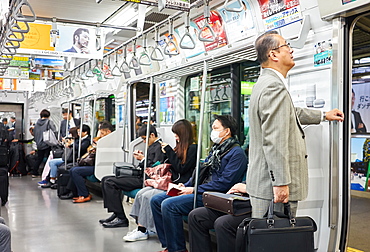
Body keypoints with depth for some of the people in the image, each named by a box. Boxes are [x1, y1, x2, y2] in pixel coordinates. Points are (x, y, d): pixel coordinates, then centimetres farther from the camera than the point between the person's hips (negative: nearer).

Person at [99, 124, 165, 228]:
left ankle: (121, 218, -13)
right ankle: (116, 213, 5)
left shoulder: (159, 147, -11)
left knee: (110, 182, -19)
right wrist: (141, 156, 8)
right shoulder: (152, 146, 20)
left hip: (144, 179, -11)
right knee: (105, 180, 8)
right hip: (139, 174, 11)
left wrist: (143, 159, -9)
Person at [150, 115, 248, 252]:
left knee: (168, 205, -26)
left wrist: (194, 190, -15)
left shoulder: (236, 153, -10)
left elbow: (224, 183, -19)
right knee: (156, 200, 1)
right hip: (199, 190, 10)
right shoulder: (216, 149, 20)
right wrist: (185, 186, 6)